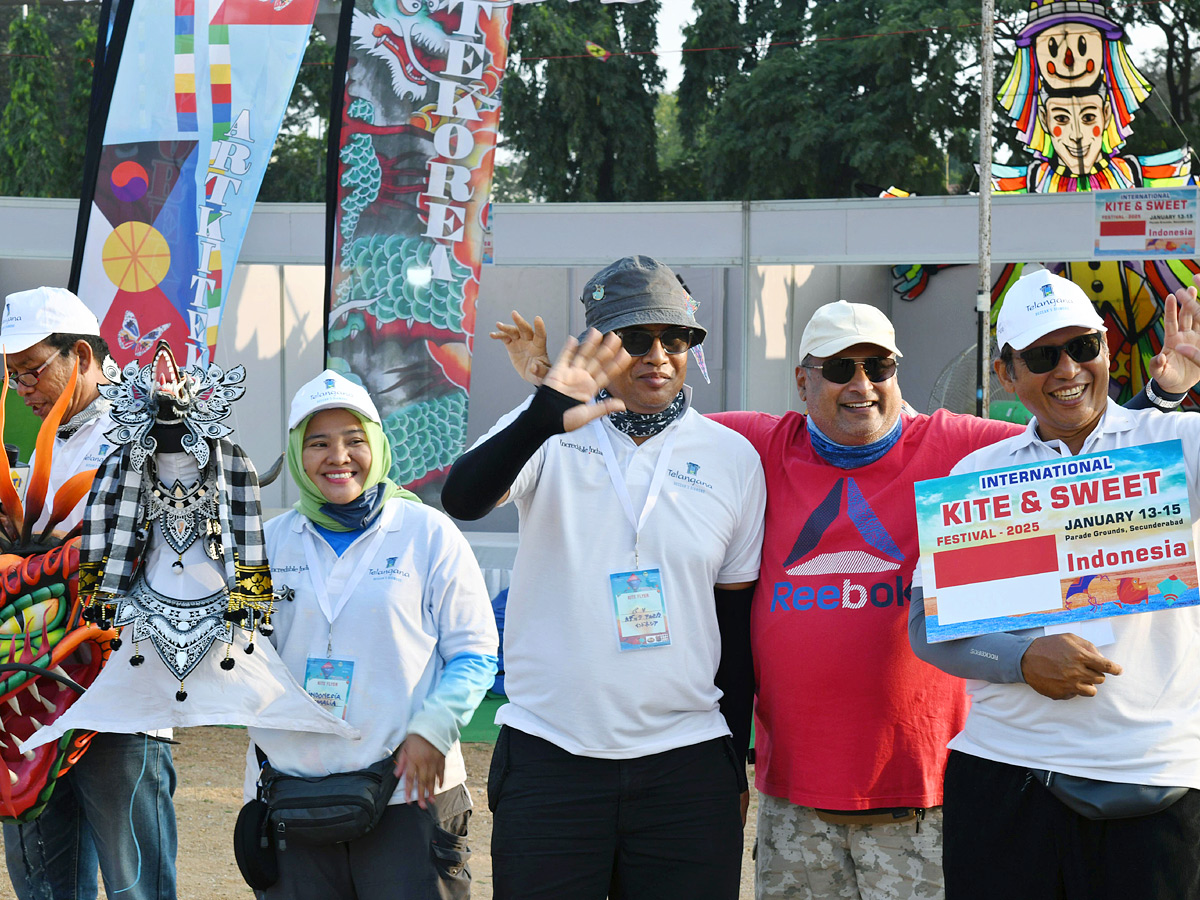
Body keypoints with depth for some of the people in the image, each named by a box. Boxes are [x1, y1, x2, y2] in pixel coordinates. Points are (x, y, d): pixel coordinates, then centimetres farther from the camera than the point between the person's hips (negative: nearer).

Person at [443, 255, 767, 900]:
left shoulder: (733, 458, 6)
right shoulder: (555, 434, -1)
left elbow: (736, 616, 12)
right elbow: (463, 500, -20)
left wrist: (734, 765, 14)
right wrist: (541, 420, -37)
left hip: (684, 768, 2)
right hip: (548, 760, -2)